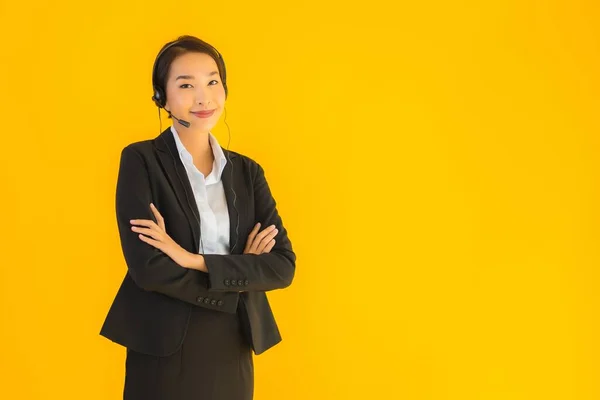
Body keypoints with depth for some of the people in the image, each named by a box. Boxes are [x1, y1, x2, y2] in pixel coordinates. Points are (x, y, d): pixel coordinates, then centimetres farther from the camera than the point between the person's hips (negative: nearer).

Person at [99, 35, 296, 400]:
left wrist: (194, 260, -16)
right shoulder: (141, 161, -6)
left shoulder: (248, 172, 6)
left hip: (233, 352, 4)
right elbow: (148, 268, -16)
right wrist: (241, 274, -9)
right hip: (164, 352, -4)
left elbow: (283, 266, -4)